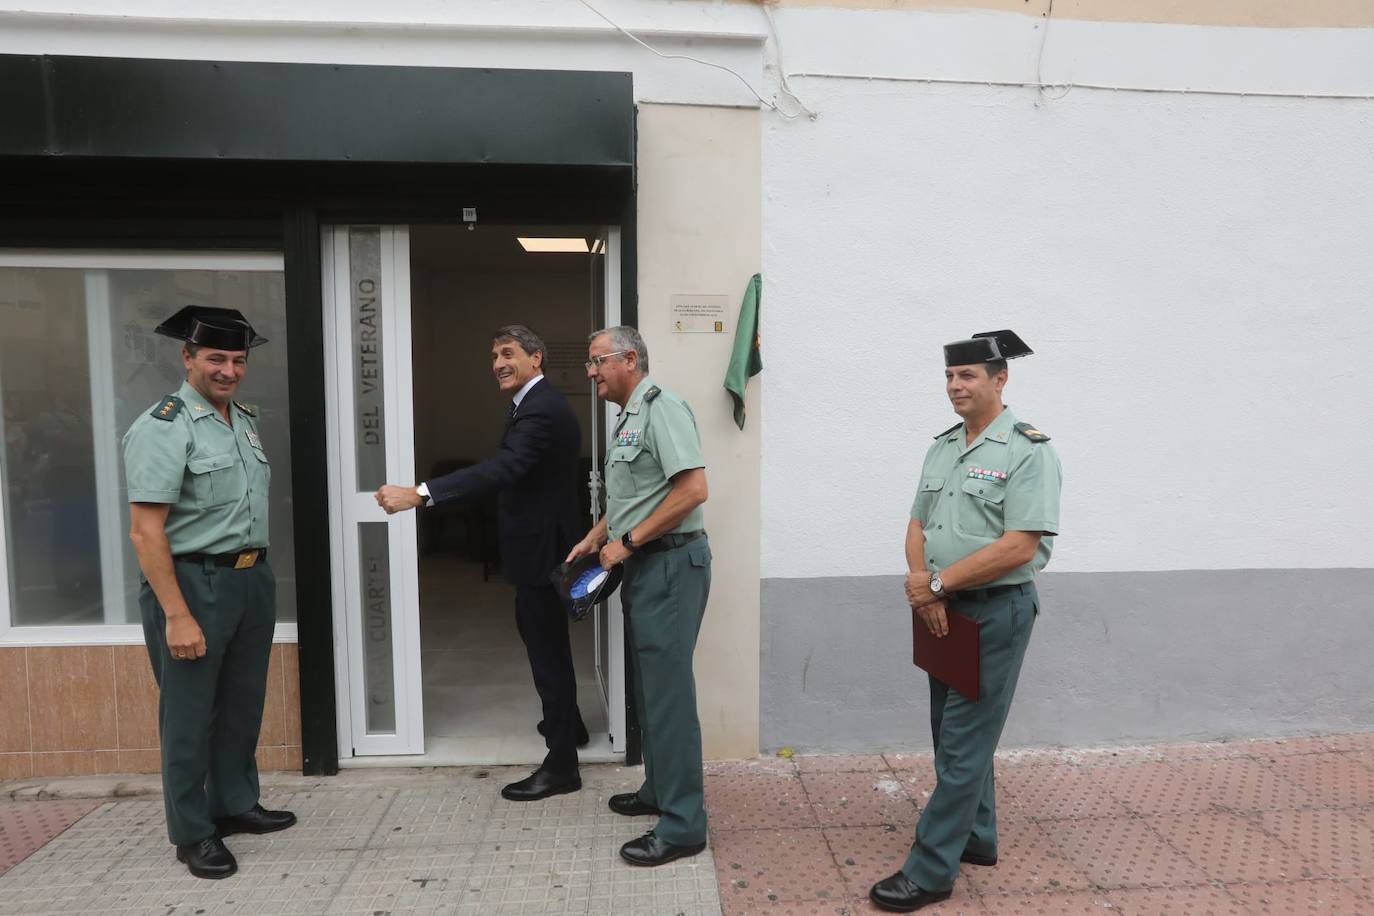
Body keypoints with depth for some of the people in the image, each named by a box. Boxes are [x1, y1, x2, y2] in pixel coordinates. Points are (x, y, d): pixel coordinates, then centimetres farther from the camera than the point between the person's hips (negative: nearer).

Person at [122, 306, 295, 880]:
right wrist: (176, 616, -21)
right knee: (189, 713, 7)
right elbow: (145, 532, -19)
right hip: (194, 582, -7)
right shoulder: (163, 427, -15)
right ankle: (193, 833, 24)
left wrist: (257, 572, 13)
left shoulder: (247, 420, 9)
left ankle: (235, 804, 37)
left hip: (253, 578, 8)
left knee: (242, 702, 19)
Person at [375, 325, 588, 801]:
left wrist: (418, 494, -42)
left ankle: (561, 764, 9)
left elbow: (501, 468, -35)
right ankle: (567, 723, 44)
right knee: (545, 638, 24)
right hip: (539, 543, 11)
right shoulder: (534, 403, 12)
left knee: (545, 645, -3)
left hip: (541, 548, -11)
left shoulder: (542, 409, -22)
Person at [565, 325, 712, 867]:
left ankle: (682, 825, 6)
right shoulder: (629, 418, 16)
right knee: (649, 685, 18)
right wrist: (595, 538, 17)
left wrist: (626, 543, -18)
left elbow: (692, 490, -23)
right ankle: (658, 791, 33)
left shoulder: (661, 408, -13)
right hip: (643, 565, 10)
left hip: (670, 563, -10)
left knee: (667, 690, -5)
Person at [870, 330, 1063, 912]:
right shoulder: (942, 447, 10)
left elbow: (1019, 547, -22)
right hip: (943, 611, 8)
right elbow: (918, 525, 10)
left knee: (963, 741, -1)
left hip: (996, 611, -8)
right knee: (953, 729, 18)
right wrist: (923, 587, -8)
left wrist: (937, 582, -18)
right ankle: (977, 838, 36)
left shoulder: (1028, 450, -14)